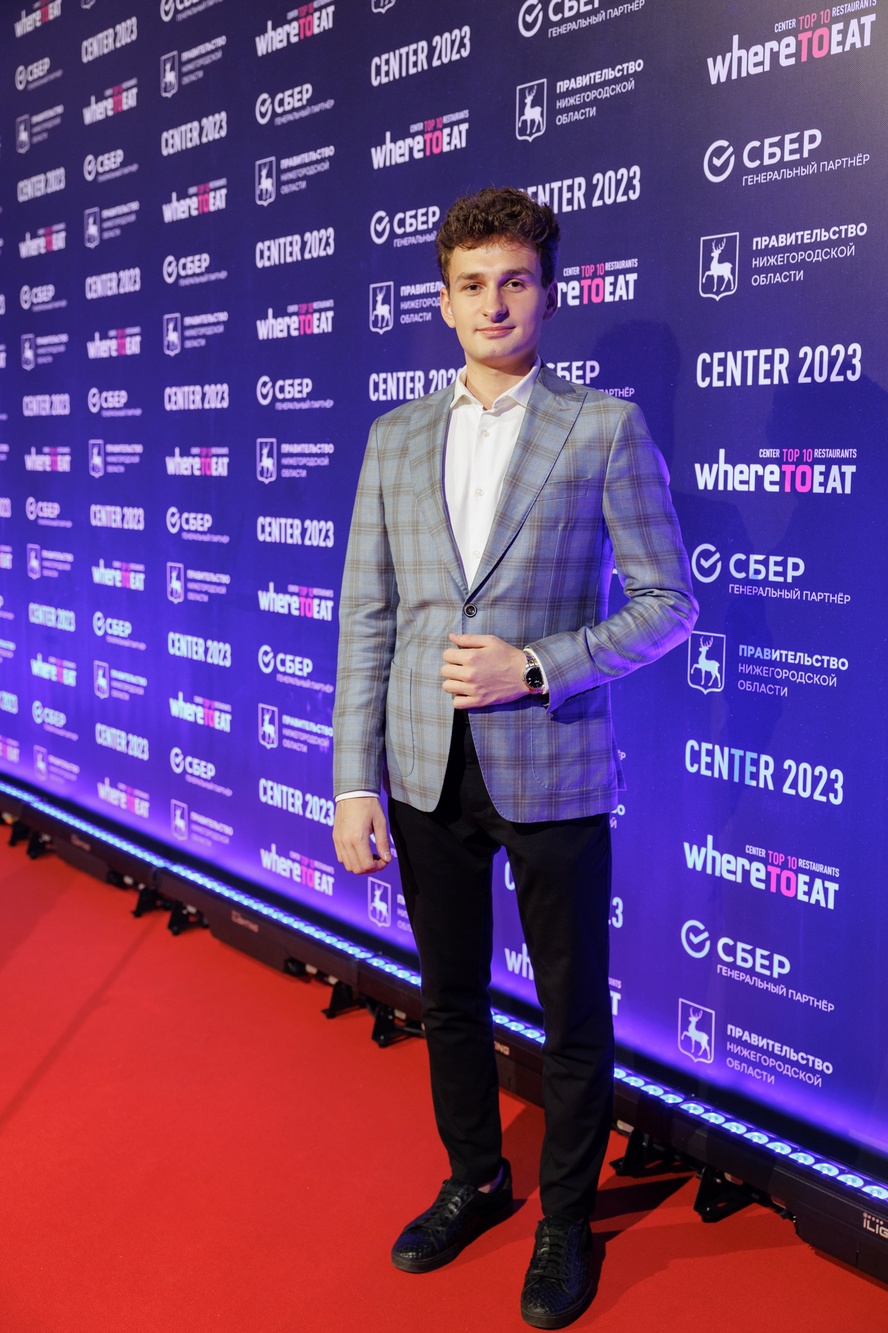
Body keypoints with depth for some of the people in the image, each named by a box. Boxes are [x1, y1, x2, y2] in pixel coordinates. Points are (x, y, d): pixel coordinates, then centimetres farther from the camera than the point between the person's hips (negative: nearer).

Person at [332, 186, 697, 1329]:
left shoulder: (605, 428, -3)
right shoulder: (396, 439, 7)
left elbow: (668, 602, -4)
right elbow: (366, 616, 5)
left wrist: (536, 666, -17)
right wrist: (354, 782, 0)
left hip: (551, 773, -3)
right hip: (425, 776, 4)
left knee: (573, 1018, 10)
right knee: (450, 1000, 19)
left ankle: (565, 1223, 33)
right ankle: (475, 1181, 42)